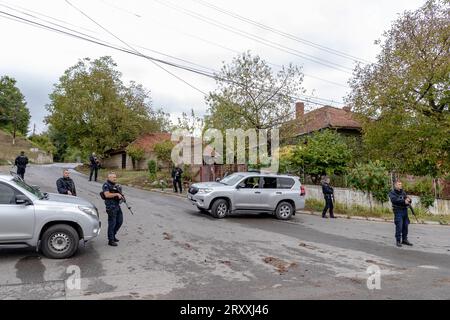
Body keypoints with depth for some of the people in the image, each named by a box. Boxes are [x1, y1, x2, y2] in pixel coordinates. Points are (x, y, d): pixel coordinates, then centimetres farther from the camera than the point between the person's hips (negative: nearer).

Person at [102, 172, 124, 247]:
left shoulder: (116, 185, 15)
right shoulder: (106, 185, -8)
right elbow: (107, 195, -21)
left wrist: (120, 196, 2)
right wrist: (116, 194, -18)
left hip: (117, 205, 8)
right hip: (111, 206, -8)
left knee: (120, 221, 12)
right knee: (112, 223, -5)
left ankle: (113, 235, 29)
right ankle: (110, 240, 3)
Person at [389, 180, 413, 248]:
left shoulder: (403, 192, 13)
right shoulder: (392, 193, -2)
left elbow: (408, 200, 6)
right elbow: (394, 200, -19)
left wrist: (408, 200, -17)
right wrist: (404, 201, -26)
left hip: (405, 211, 5)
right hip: (398, 211, -5)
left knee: (405, 226, 9)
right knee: (399, 227, -6)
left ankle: (404, 240, 21)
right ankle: (398, 241, 2)